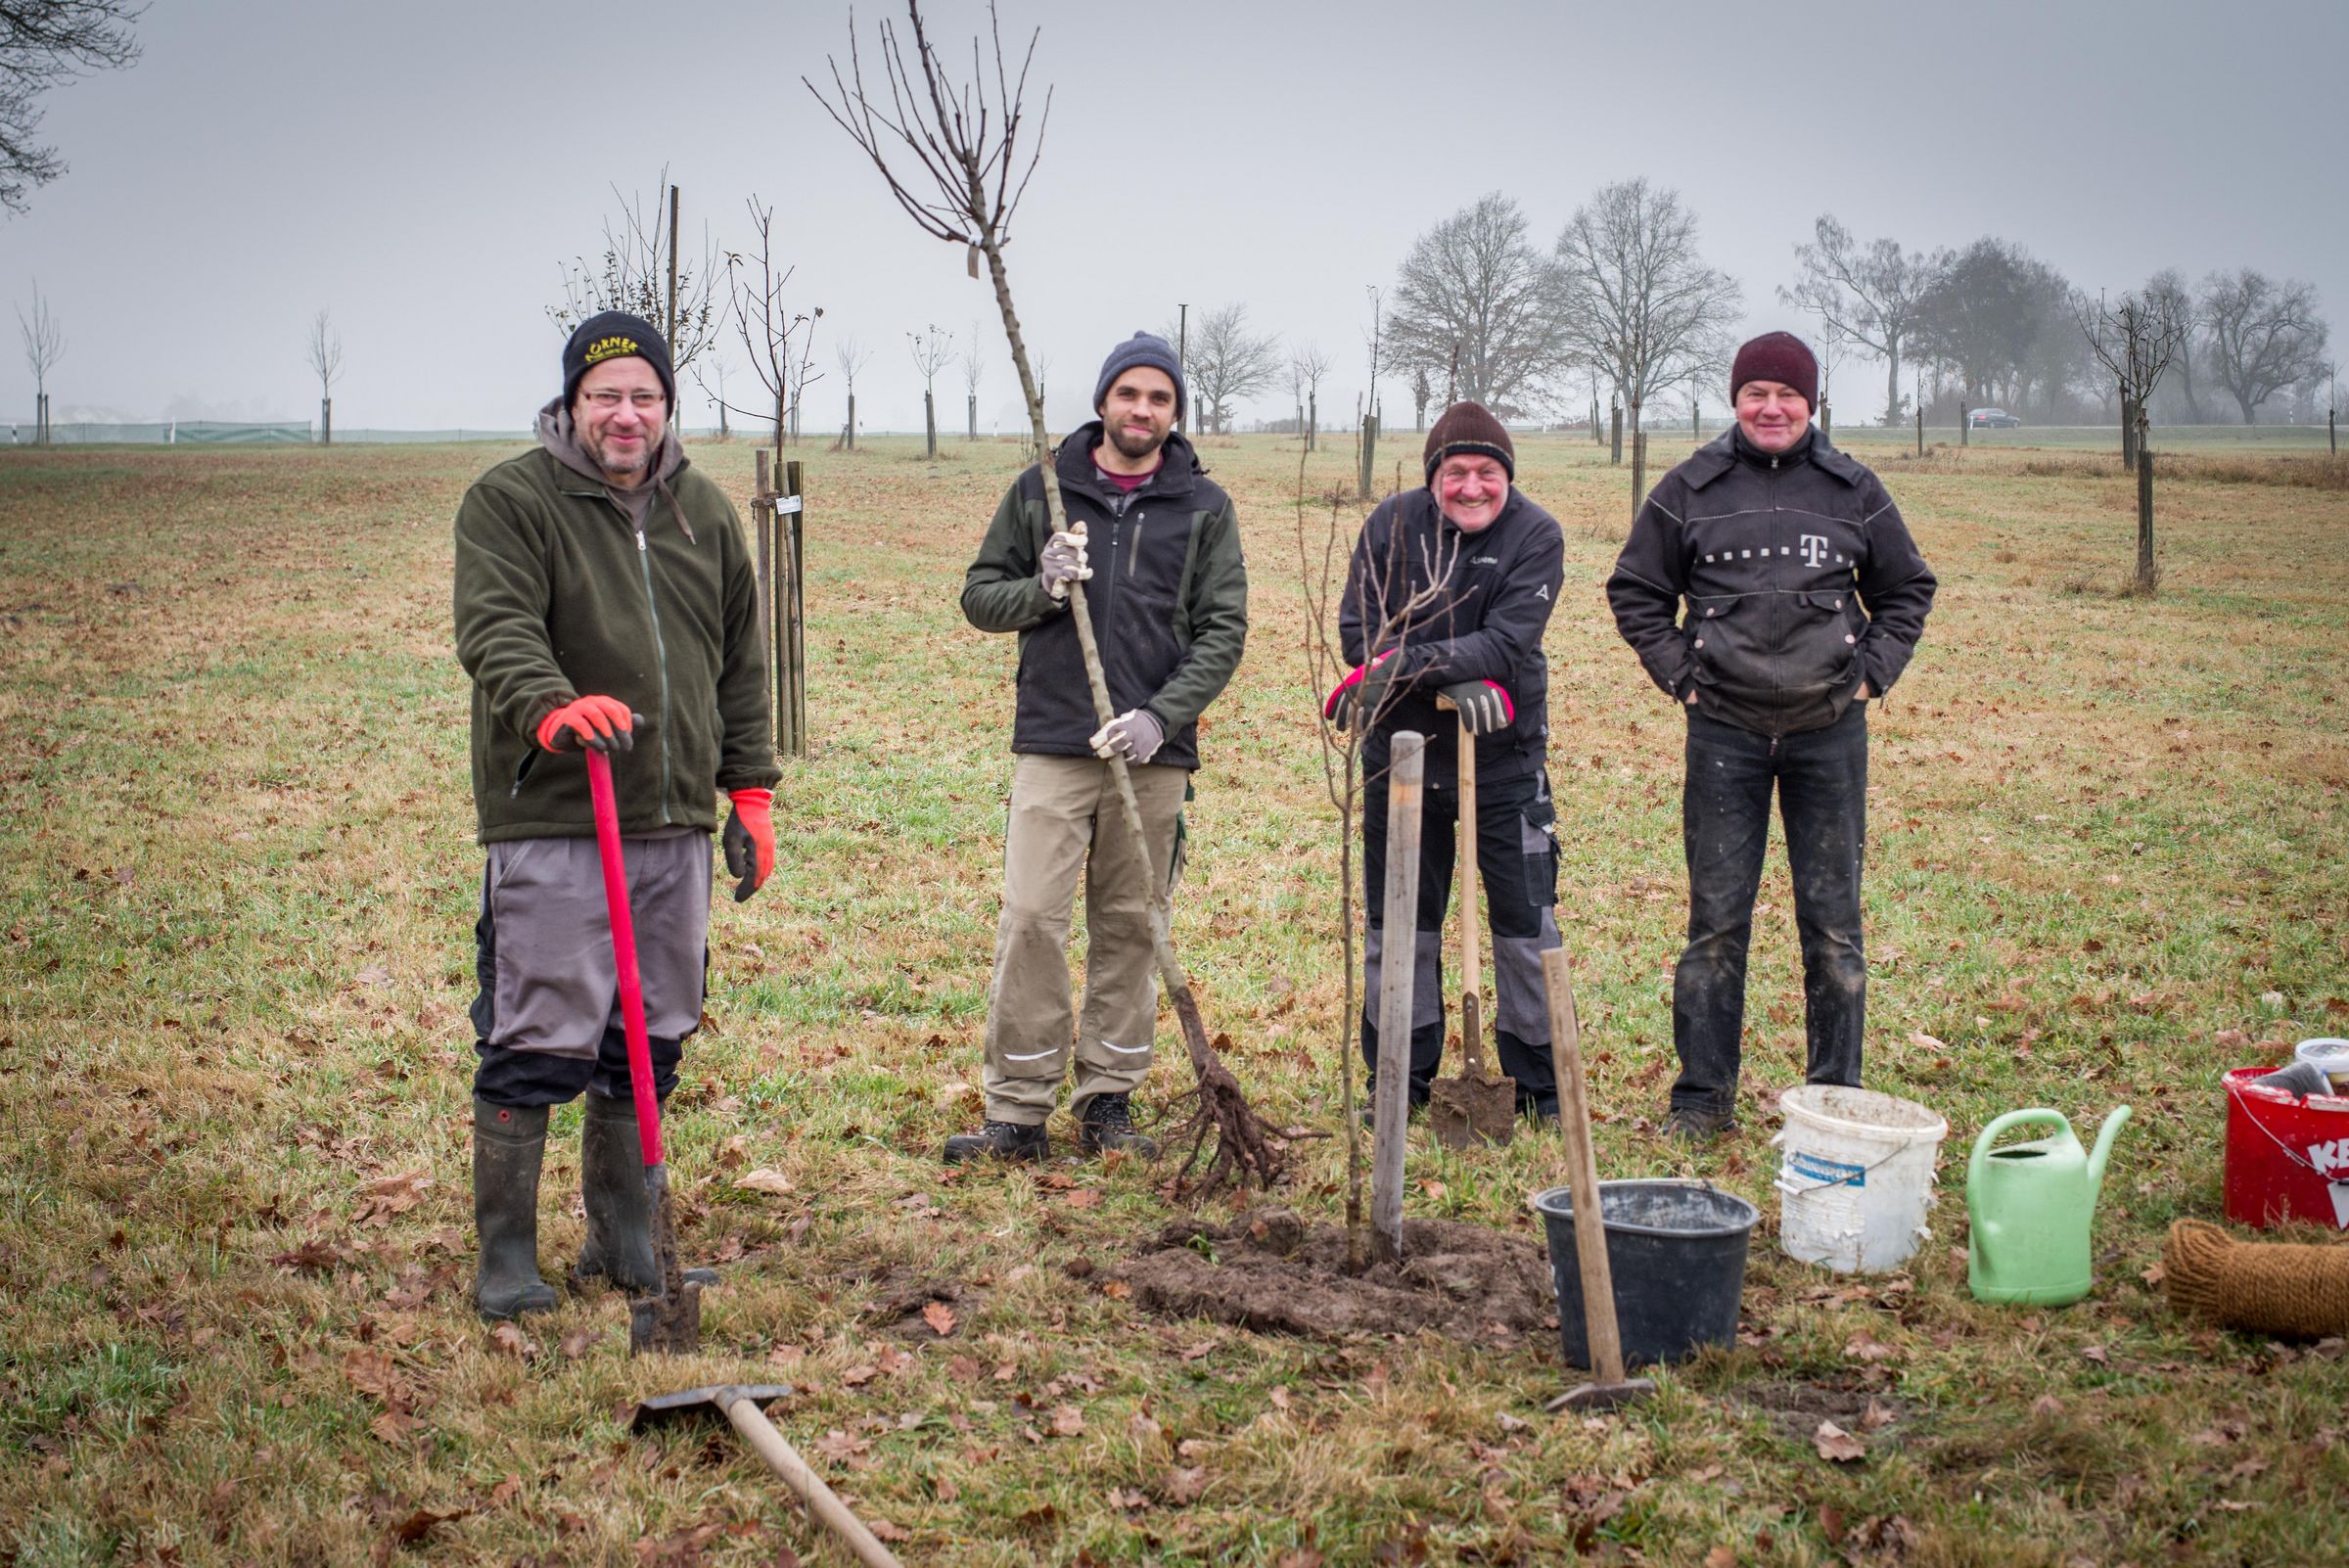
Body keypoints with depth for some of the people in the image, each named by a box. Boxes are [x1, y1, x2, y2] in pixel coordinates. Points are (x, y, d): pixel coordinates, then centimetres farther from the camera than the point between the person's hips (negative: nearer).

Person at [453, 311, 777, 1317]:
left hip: (676, 823, 6)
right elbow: (496, 630, -18)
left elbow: (739, 662, 19)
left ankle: (624, 1235, 26)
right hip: (551, 823, -5)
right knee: (534, 1046, -4)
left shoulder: (705, 510, 15)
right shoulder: (509, 501, -3)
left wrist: (749, 789, 15)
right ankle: (506, 1254, 9)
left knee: (649, 1044, 12)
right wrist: (551, 709, -38)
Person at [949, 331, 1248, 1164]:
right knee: (1031, 920, -7)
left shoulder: (1204, 507, 6)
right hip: (1053, 743, 0)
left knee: (1131, 926, 6)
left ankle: (1108, 1102, 17)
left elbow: (1223, 629, 1)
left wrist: (1162, 715, -12)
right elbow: (979, 594, 12)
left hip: (1155, 751, 1)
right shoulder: (1040, 489, 7)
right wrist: (1040, 590, -10)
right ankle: (1018, 1111, 1)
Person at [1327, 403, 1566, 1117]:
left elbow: (1507, 642, -20)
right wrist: (1458, 682, -23)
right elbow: (1360, 629, -11)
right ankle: (1400, 1079, 23)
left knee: (1525, 918, 4)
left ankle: (1540, 1078, 19)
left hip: (1504, 752, -2)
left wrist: (1404, 667, -32)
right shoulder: (1394, 521, -5)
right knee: (1398, 919, 10)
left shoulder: (1536, 534, -10)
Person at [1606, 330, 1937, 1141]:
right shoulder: (1691, 489, 2)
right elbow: (1636, 591, 11)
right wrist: (1679, 673, 1)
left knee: (1832, 920, 5)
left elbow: (1907, 590, 17)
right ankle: (1702, 1095, 13)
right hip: (1724, 732, -1)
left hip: (1830, 731, 1)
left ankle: (1835, 1097, 15)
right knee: (1715, 918, 3)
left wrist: (1870, 673, 5)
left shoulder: (1852, 490, 5)